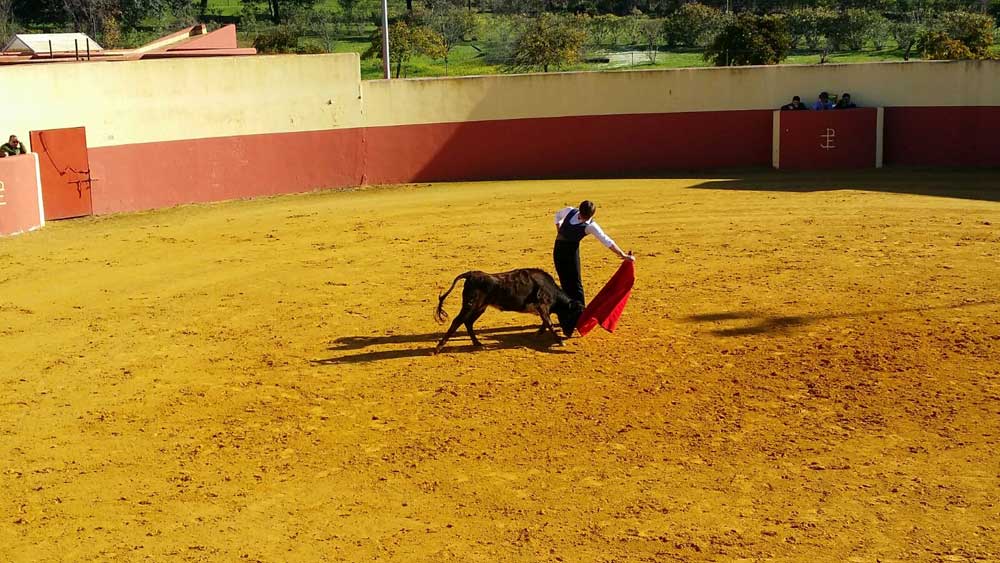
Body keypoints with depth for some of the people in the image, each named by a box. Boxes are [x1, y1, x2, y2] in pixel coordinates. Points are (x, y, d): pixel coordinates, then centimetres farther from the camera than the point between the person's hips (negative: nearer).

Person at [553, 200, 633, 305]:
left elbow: (606, 241, -20)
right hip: (558, 249, 4)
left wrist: (623, 255, -26)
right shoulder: (569, 211, -3)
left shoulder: (590, 226, -16)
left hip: (572, 251, -4)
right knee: (565, 282, 9)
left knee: (576, 283, -8)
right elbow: (558, 215, 21)